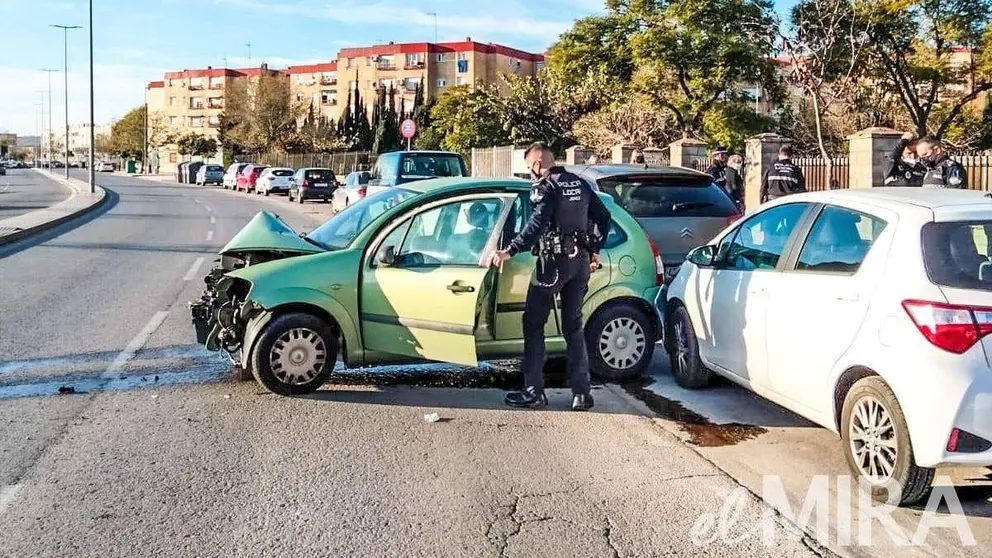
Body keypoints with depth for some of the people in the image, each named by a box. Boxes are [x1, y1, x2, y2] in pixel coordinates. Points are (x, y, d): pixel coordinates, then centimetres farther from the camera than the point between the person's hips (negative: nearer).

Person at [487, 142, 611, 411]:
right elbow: (604, 216, 18)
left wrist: (510, 251, -30)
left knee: (533, 324, 4)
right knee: (574, 326, 13)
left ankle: (533, 392, 2)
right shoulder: (578, 183, 14)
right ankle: (581, 393, 9)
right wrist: (594, 250, 25)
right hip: (580, 261, 7)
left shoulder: (543, 186, -8)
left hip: (554, 261, -7)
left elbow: (538, 223, -24)